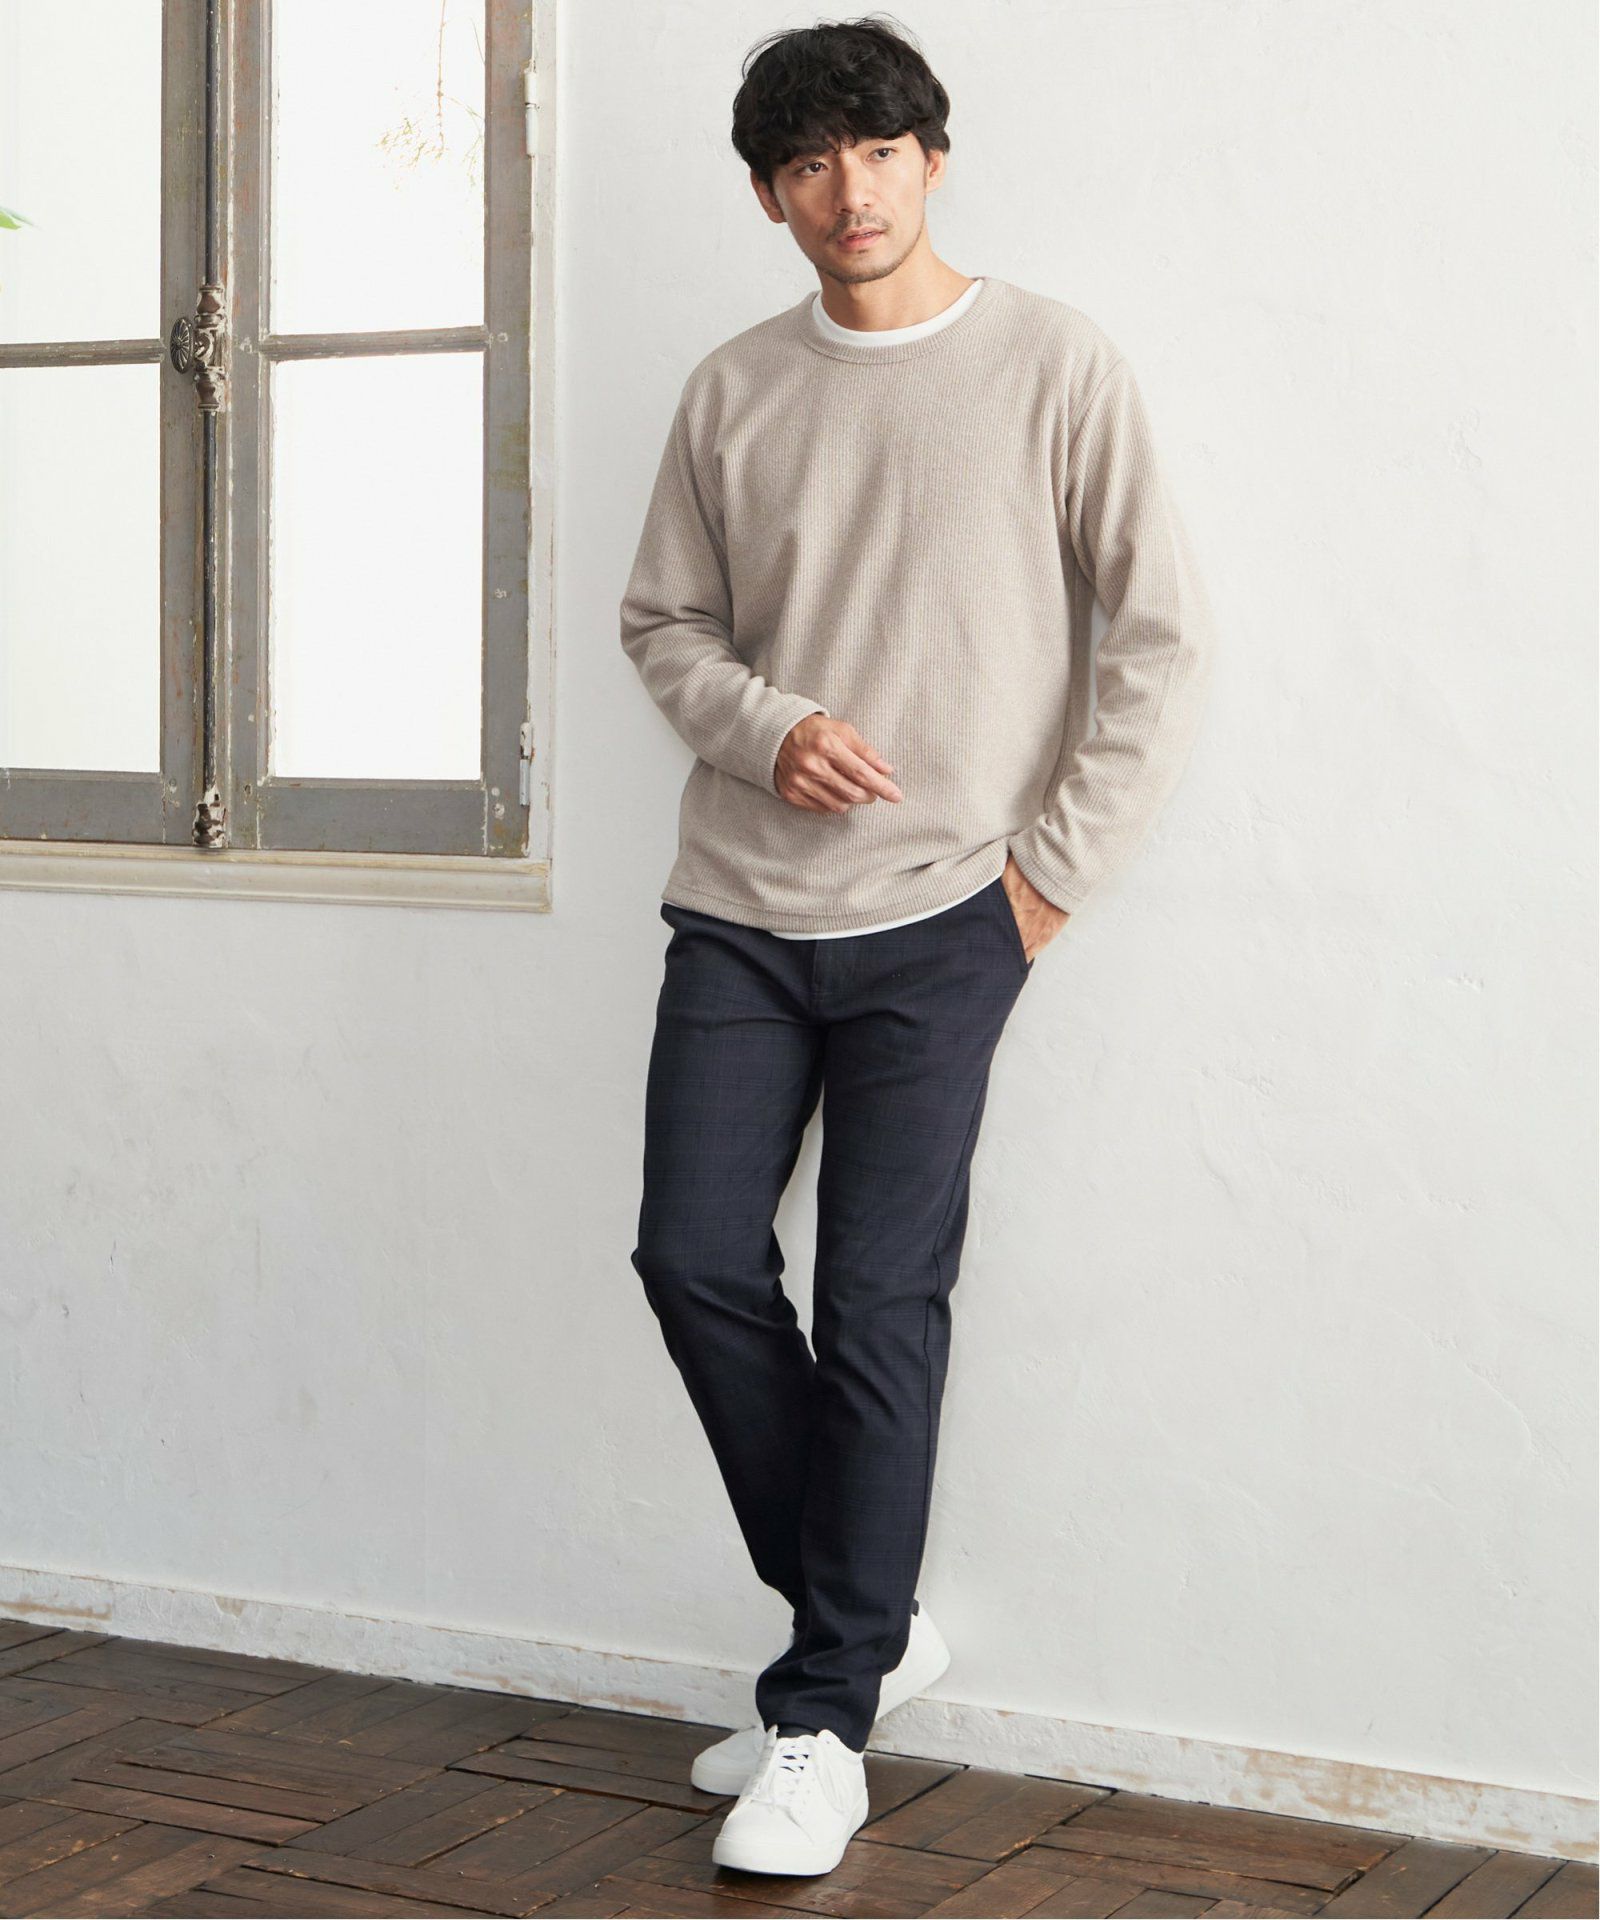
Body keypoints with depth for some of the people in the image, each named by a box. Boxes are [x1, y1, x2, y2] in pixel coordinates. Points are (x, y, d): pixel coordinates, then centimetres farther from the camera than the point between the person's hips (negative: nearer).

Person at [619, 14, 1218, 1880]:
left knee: (879, 1307, -3)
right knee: (695, 1255, 0)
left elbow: (1162, 637, -3)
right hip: (740, 904, 4)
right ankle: (866, 1624, 20)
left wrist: (1054, 865, -6)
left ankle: (824, 1723, 9)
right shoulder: (731, 392, 8)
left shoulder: (1053, 366, -3)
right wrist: (769, 728, -6)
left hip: (939, 916, -4)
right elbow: (664, 622, 15)